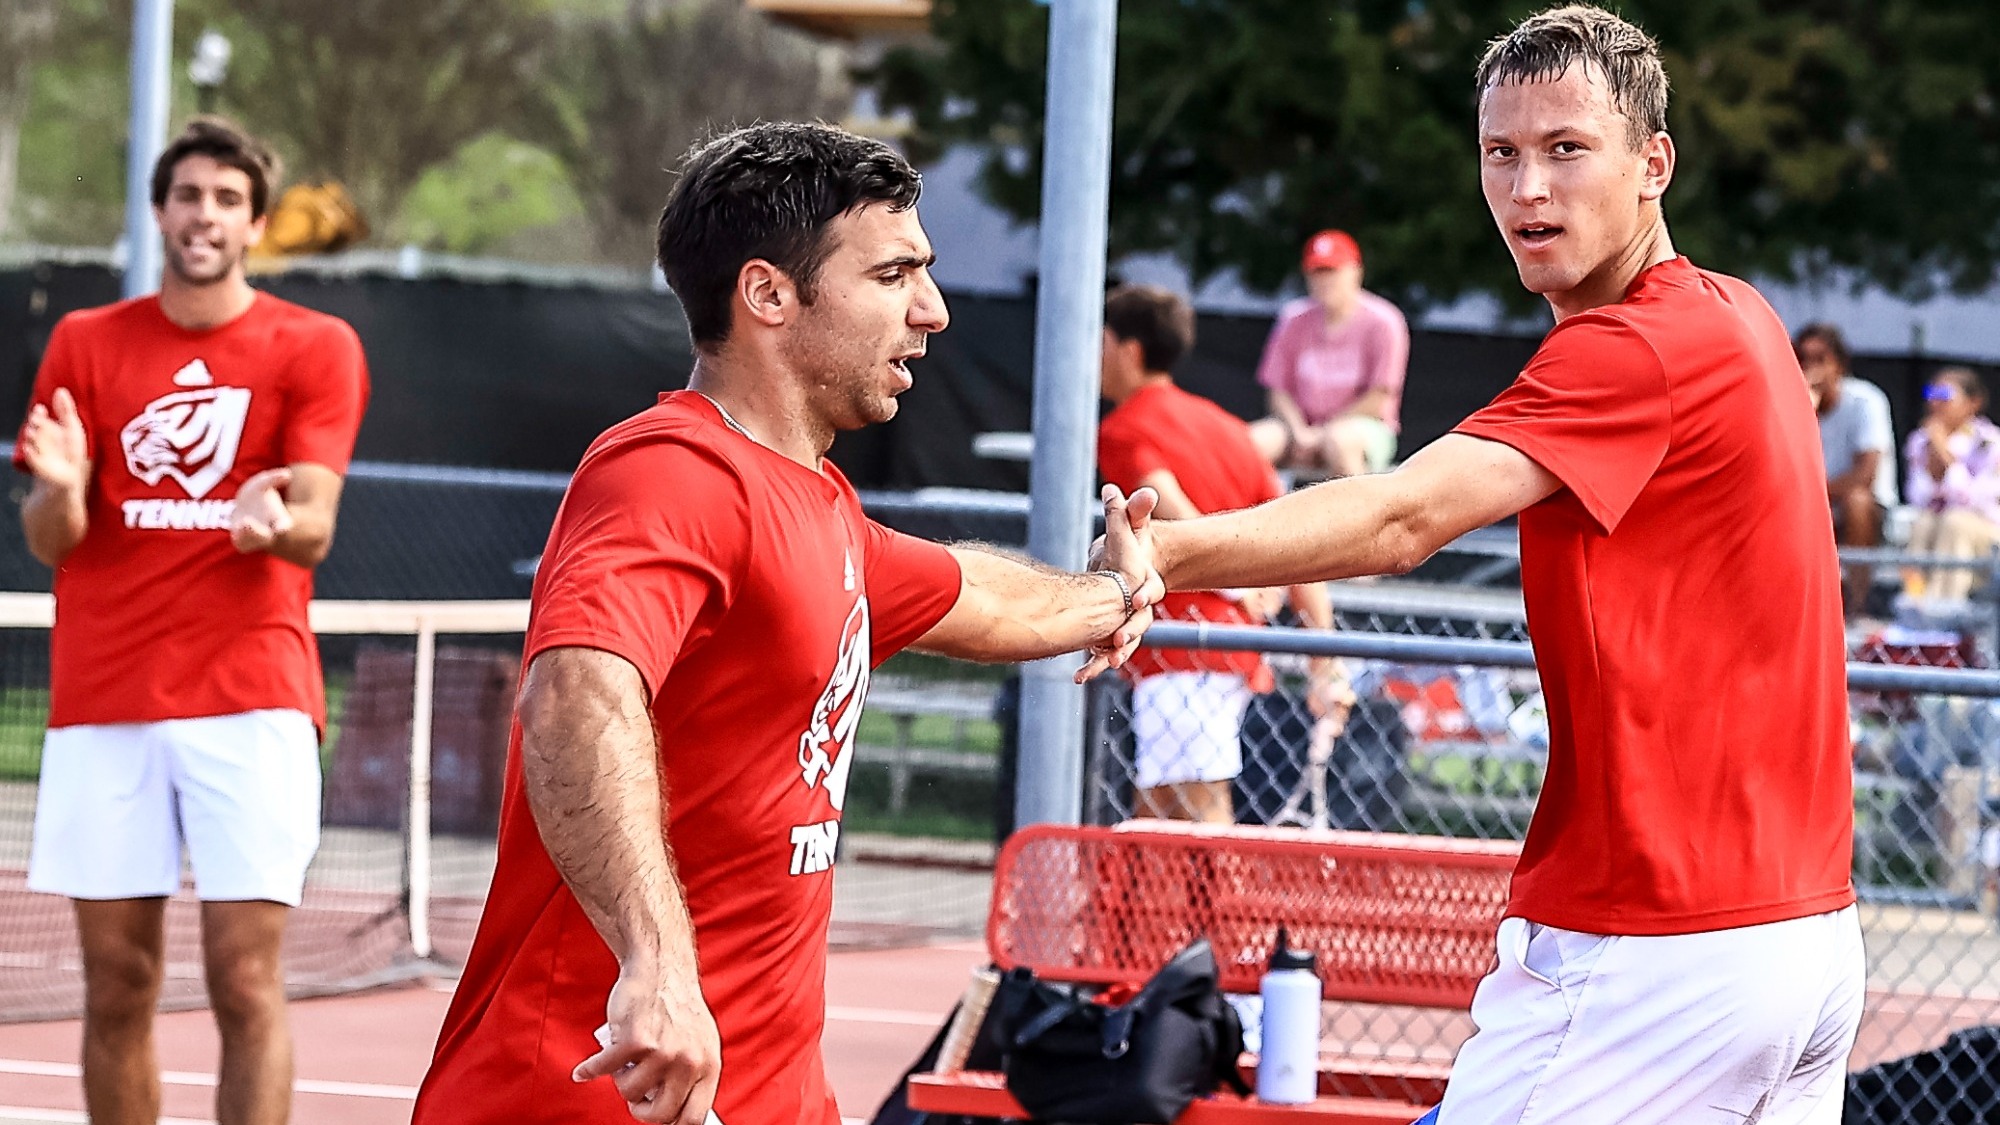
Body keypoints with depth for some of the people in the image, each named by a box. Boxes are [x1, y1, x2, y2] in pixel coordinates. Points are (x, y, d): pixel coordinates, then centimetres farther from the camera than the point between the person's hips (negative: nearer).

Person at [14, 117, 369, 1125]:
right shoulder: (86, 343, 10)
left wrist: (273, 518, -29)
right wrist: (60, 486, -18)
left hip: (250, 696, -2)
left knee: (245, 981, -10)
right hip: (103, 700, 2)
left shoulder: (315, 349, 5)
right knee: (116, 982, 3)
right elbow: (49, 541, 6)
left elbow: (313, 526, -5)